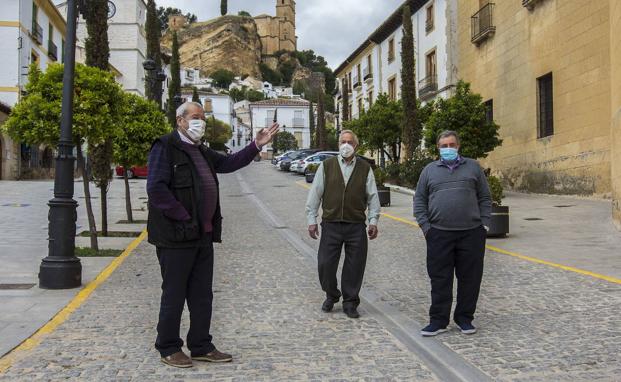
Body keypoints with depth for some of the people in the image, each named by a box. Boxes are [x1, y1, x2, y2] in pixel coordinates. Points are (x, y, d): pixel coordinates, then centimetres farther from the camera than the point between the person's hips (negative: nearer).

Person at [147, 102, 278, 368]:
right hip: (176, 236, -8)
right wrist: (184, 218, -18)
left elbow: (228, 163, 22)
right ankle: (169, 348, 17)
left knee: (202, 295, 13)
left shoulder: (201, 151, 18)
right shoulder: (165, 147, -10)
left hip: (203, 235, 9)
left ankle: (201, 347, 24)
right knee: (174, 295, 3)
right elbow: (156, 189, -19)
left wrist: (256, 145, 12)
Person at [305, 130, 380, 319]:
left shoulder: (365, 168, 7)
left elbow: (372, 196, 9)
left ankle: (350, 303, 19)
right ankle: (331, 296, 26)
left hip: (356, 225, 0)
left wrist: (373, 221, 3)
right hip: (331, 224, 0)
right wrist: (312, 219, 2)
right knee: (325, 264, 1)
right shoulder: (326, 166, 5)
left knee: (355, 266, 3)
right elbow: (315, 193, 6)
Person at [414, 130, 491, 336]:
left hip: (471, 232, 0)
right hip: (439, 234, 0)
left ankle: (464, 318, 19)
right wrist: (425, 226, 0)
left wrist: (485, 223, 1)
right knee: (440, 279, 2)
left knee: (470, 278, 5)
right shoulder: (429, 170, 12)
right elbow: (419, 200, 11)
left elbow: (484, 198, 11)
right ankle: (438, 320, 10)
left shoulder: (473, 167, 12)